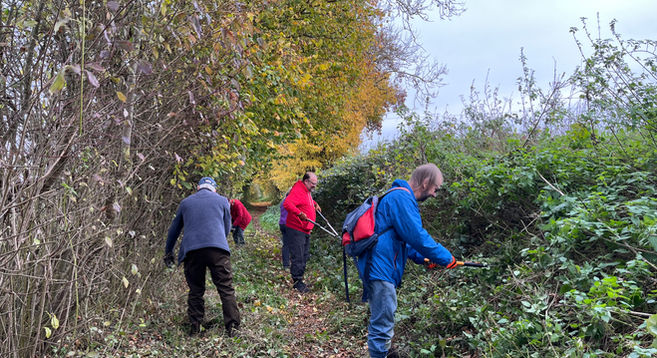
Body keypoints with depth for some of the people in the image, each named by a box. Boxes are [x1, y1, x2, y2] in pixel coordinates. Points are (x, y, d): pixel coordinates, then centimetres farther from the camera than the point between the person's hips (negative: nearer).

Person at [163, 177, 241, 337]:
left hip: (191, 250, 2)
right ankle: (233, 327, -3)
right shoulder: (222, 201, 17)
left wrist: (168, 252, 39)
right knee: (226, 289, 1)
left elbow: (174, 229, 29)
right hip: (217, 248, -2)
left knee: (195, 290, 13)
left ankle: (194, 327, 13)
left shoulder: (185, 202, 21)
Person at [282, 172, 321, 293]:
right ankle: (297, 282, -1)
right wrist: (299, 213, -42)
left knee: (305, 256, 15)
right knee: (298, 257, -8)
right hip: (296, 230, -10)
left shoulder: (307, 192, 17)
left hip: (305, 231, 10)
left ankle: (299, 280, 25)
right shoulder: (297, 191, -16)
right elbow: (287, 203, -32)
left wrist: (315, 204, 25)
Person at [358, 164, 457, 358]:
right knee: (382, 326, -5)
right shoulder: (402, 198, -15)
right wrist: (446, 258, -10)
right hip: (380, 269, -11)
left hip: (376, 268, 11)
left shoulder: (397, 197, 19)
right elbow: (417, 236, -20)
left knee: (380, 323, 21)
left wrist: (422, 258, 14)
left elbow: (403, 237, 25)